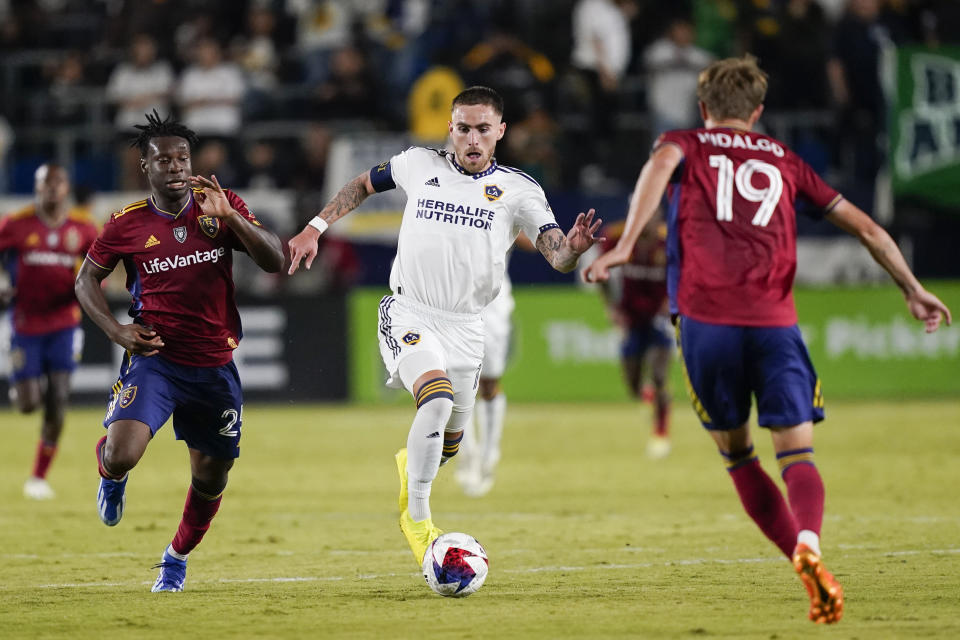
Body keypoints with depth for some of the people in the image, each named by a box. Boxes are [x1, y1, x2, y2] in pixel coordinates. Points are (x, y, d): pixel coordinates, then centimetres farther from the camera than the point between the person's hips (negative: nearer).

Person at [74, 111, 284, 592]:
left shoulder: (224, 207, -2)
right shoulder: (127, 225, -5)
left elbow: (275, 261, -11)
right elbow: (86, 280, 9)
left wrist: (229, 217, -24)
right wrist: (117, 331, -7)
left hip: (214, 366, 2)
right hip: (154, 358, -2)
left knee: (211, 478, 11)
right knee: (121, 455, -24)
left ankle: (177, 557, 40)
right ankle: (110, 475, 16)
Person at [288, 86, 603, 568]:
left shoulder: (518, 190, -2)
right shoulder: (419, 165, 1)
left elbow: (557, 256, -13)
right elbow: (364, 184, 19)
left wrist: (574, 248, -36)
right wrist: (316, 228, 12)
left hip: (465, 326, 2)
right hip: (408, 315, -2)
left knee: (447, 444, 14)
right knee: (437, 398, -29)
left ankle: (410, 465, 52)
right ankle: (417, 519, -19)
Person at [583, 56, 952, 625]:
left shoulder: (684, 146, 18)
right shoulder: (785, 162, 24)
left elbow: (661, 163, -9)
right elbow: (865, 227, 22)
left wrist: (626, 245, -18)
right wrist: (913, 290, 29)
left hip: (705, 318, -1)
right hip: (775, 321, 1)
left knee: (737, 454, 15)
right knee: (798, 454, -6)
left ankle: (804, 560, 3)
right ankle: (810, 545, -36)